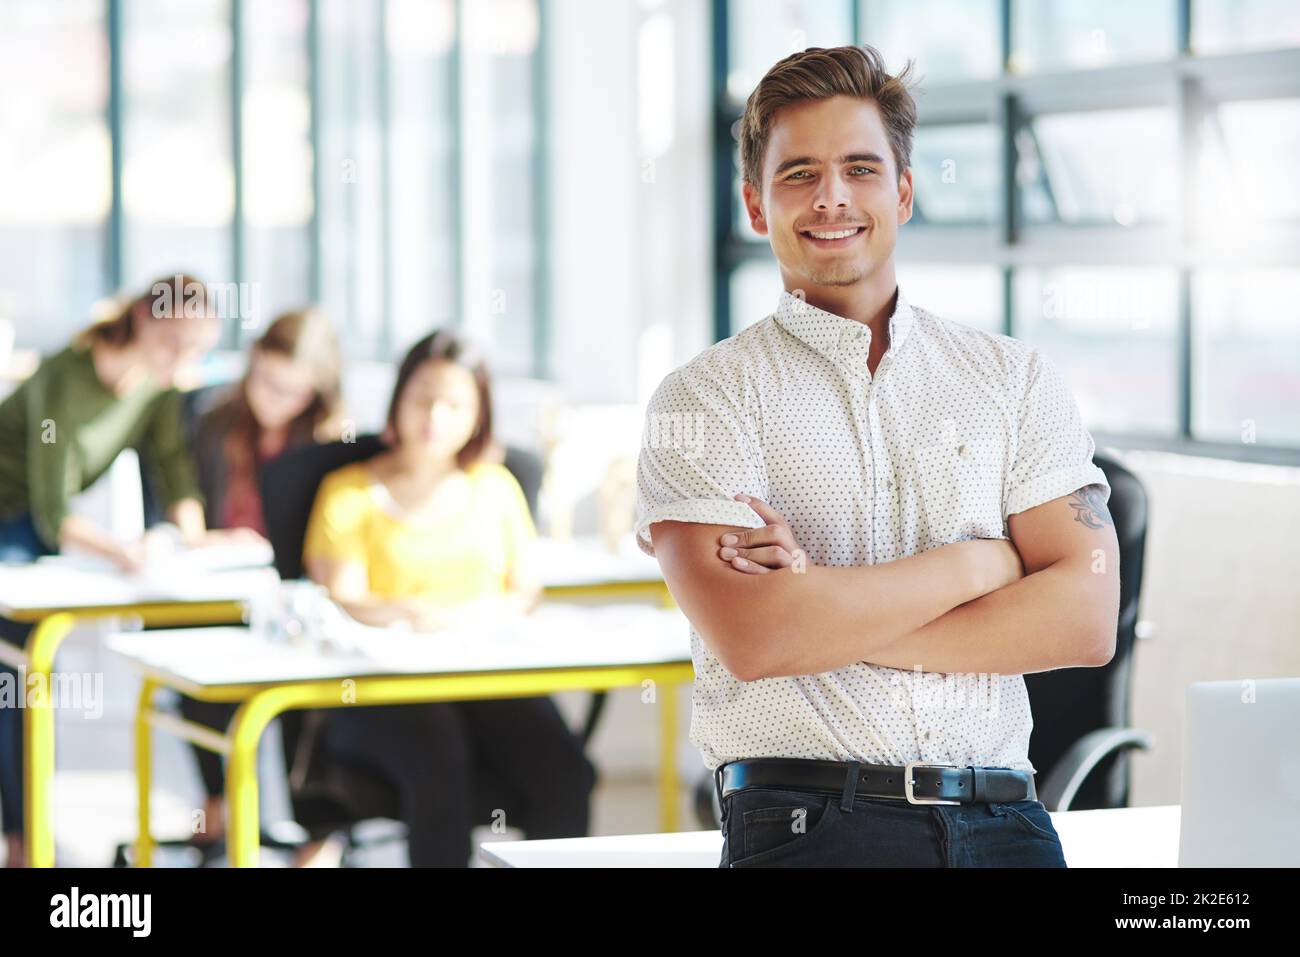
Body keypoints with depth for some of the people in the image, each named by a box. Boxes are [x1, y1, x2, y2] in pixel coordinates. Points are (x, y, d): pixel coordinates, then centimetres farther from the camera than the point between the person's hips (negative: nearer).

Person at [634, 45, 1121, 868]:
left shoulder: (1018, 380, 11)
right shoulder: (706, 398, 2)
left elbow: (1086, 619, -1)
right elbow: (750, 636, -12)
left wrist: (825, 603, -8)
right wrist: (984, 561, -4)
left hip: (1004, 824, 3)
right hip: (805, 827, -2)